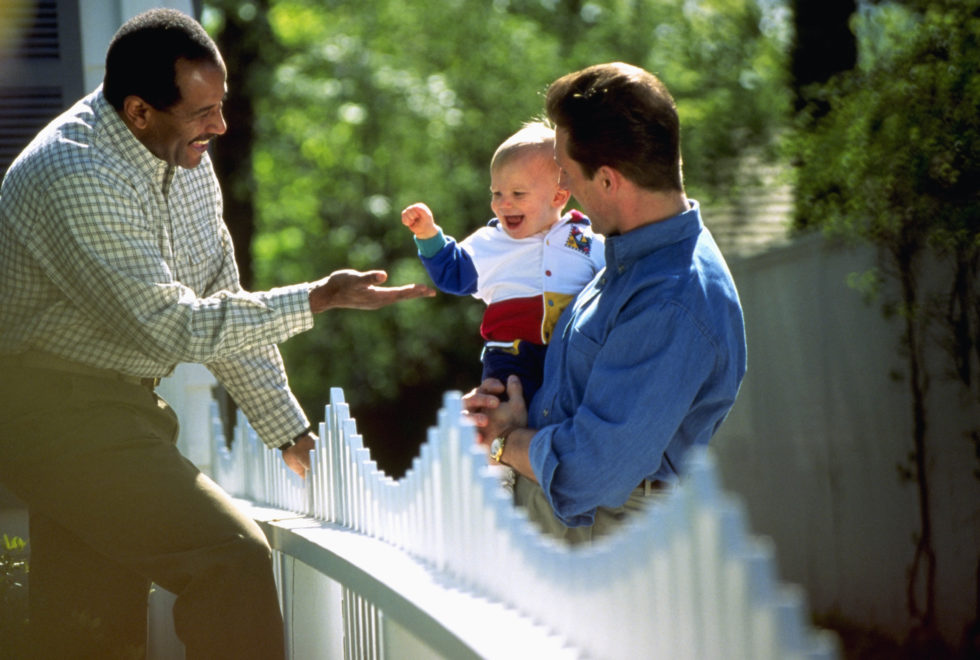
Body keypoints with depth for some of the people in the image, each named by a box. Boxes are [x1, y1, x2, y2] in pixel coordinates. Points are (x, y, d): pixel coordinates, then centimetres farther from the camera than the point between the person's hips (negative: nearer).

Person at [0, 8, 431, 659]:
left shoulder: (186, 155, 6)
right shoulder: (78, 179, -24)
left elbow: (223, 306, 13)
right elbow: (174, 328, -22)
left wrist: (292, 433, 12)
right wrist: (320, 299, -19)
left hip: (119, 400, 9)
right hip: (57, 405, -9)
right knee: (231, 557, -20)